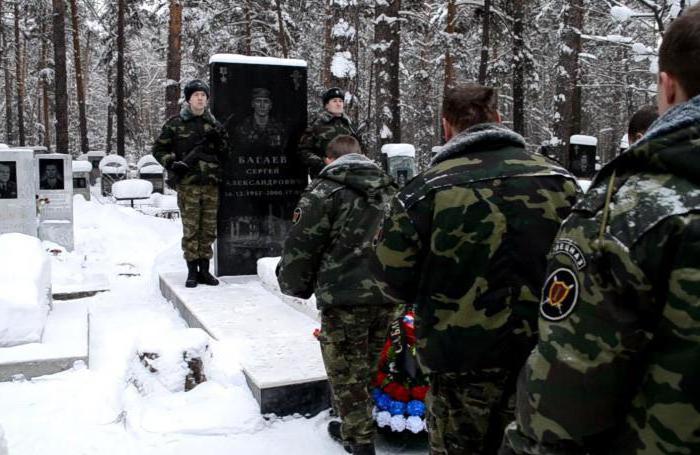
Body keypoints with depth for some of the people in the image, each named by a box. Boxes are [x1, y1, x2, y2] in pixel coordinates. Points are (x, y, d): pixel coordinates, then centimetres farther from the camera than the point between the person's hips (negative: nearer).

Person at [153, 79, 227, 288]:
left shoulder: (214, 125, 14)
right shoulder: (175, 124, 4)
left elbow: (225, 155, 17)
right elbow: (158, 149, 7)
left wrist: (219, 142, -3)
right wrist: (172, 163, -10)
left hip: (211, 184, 3)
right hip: (188, 184, -3)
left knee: (209, 229, 6)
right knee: (190, 229, -2)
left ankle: (204, 269, 16)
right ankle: (192, 271, 7)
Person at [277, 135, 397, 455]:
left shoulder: (324, 191, -9)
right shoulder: (389, 189, 14)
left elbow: (300, 246, -10)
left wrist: (294, 285, 6)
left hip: (344, 299, -7)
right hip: (386, 296, 7)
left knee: (347, 374, 9)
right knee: (368, 368, 21)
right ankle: (355, 427, 37)